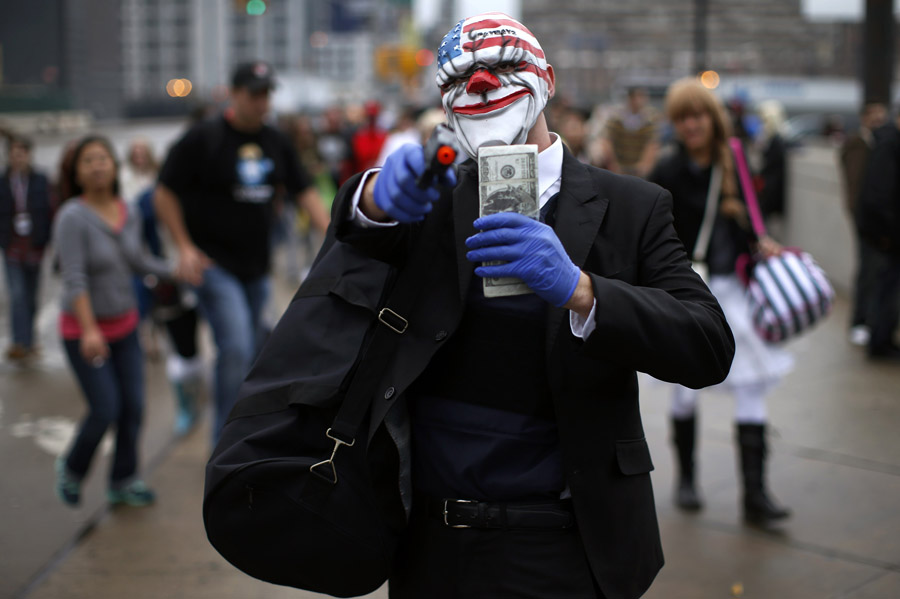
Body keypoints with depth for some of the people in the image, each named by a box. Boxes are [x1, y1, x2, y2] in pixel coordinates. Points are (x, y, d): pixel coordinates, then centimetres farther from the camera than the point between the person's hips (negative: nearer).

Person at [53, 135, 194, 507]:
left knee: (133, 407, 5)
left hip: (125, 325, 6)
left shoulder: (128, 215, 0)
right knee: (105, 410, -6)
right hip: (84, 329, -6)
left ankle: (123, 482, 23)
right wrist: (89, 330, -33)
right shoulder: (73, 218, -19)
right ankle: (72, 469, 22)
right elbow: (74, 278, -25)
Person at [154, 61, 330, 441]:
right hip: (213, 265, -6)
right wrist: (184, 247, -13)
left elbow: (304, 191, 15)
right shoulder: (202, 139, -9)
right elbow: (165, 194, -6)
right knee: (236, 349, -17)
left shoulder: (276, 142, 9)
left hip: (256, 267, 6)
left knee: (252, 352, 13)